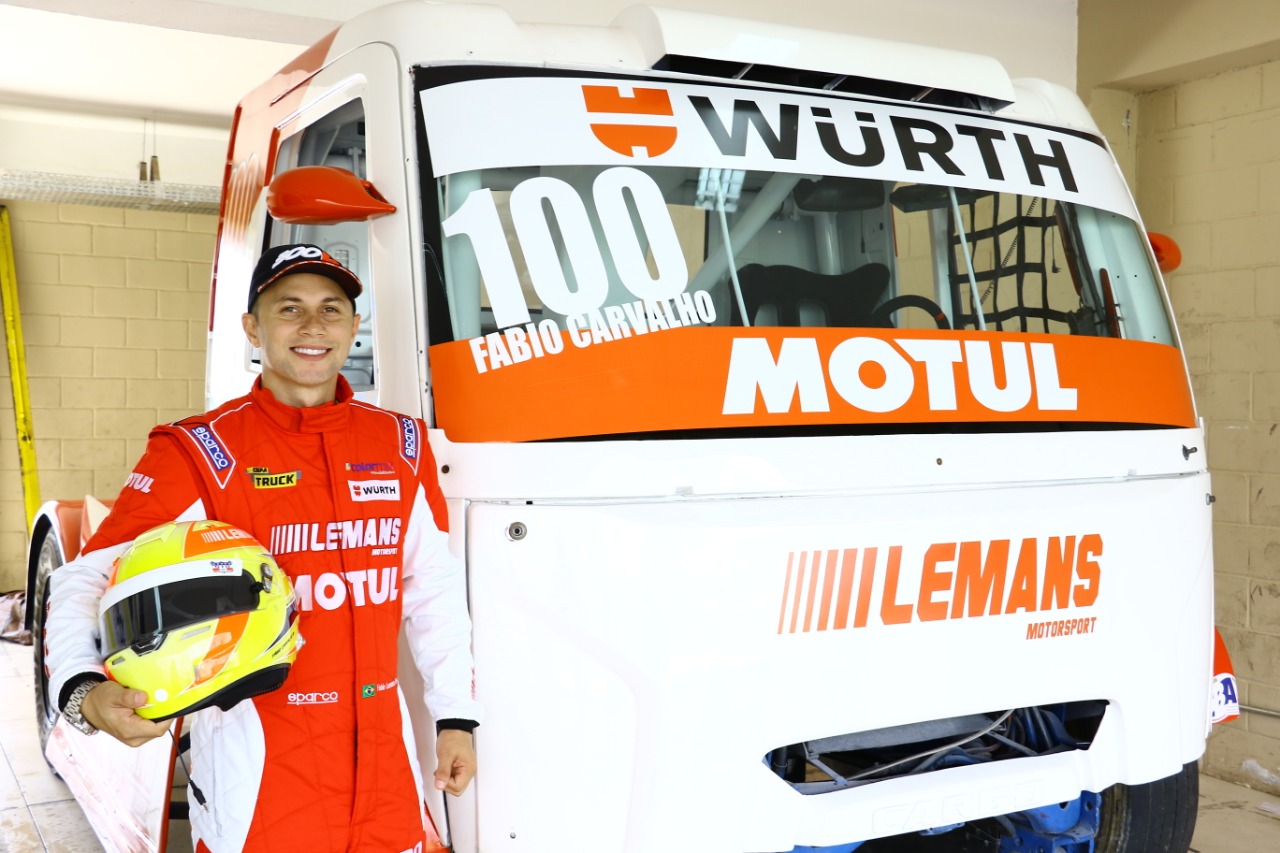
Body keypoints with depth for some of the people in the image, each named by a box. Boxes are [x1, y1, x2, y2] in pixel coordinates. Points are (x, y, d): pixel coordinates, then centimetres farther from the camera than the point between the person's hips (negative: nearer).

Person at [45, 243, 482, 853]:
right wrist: (84, 690, -30)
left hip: (384, 753, 4)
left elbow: (433, 588, 10)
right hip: (257, 767, -4)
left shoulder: (400, 444, 4)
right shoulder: (200, 453, -9)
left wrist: (455, 716, 9)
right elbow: (91, 580, -11)